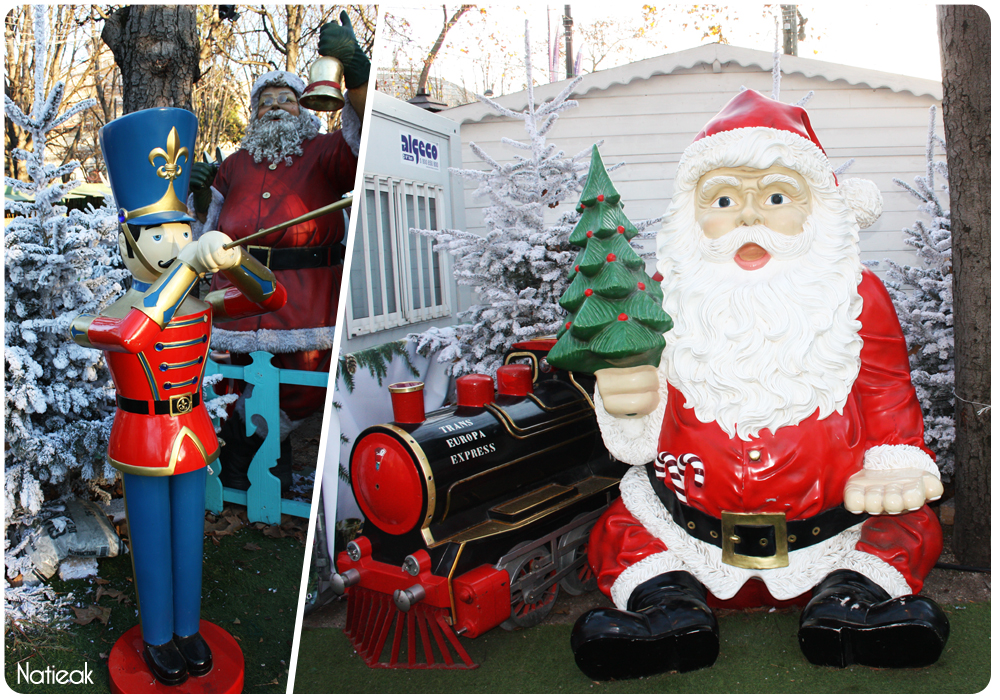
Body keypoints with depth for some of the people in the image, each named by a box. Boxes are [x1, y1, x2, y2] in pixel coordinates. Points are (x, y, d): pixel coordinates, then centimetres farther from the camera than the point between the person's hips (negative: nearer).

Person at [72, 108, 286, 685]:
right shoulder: (103, 319, -18)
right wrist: (191, 264, -48)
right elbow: (132, 338, -44)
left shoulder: (201, 308, -3)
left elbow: (273, 299, -14)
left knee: (189, 537, 17)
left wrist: (233, 259, -35)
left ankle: (187, 627, 38)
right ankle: (158, 636, 34)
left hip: (193, 437, 4)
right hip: (143, 443, -4)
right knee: (152, 542, 12)